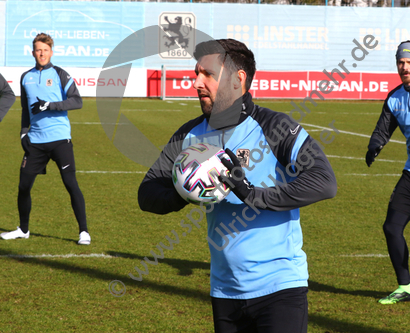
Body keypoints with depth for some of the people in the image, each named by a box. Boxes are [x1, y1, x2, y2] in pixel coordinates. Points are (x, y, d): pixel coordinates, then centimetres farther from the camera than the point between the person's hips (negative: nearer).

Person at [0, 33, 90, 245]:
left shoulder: (60, 75, -1)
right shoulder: (26, 78, 13)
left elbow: (77, 102, -11)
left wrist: (49, 105, -19)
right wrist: (24, 132, 11)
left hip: (59, 138, -4)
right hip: (35, 140, 4)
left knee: (71, 183, -9)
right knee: (24, 186, 5)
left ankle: (84, 231, -2)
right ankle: (23, 230, 24)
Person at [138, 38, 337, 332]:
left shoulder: (275, 127, -10)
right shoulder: (191, 136, 8)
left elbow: (324, 182, -22)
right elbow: (147, 194, 9)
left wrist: (255, 194, -28)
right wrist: (181, 195, -14)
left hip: (280, 286, -5)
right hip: (225, 291, 5)